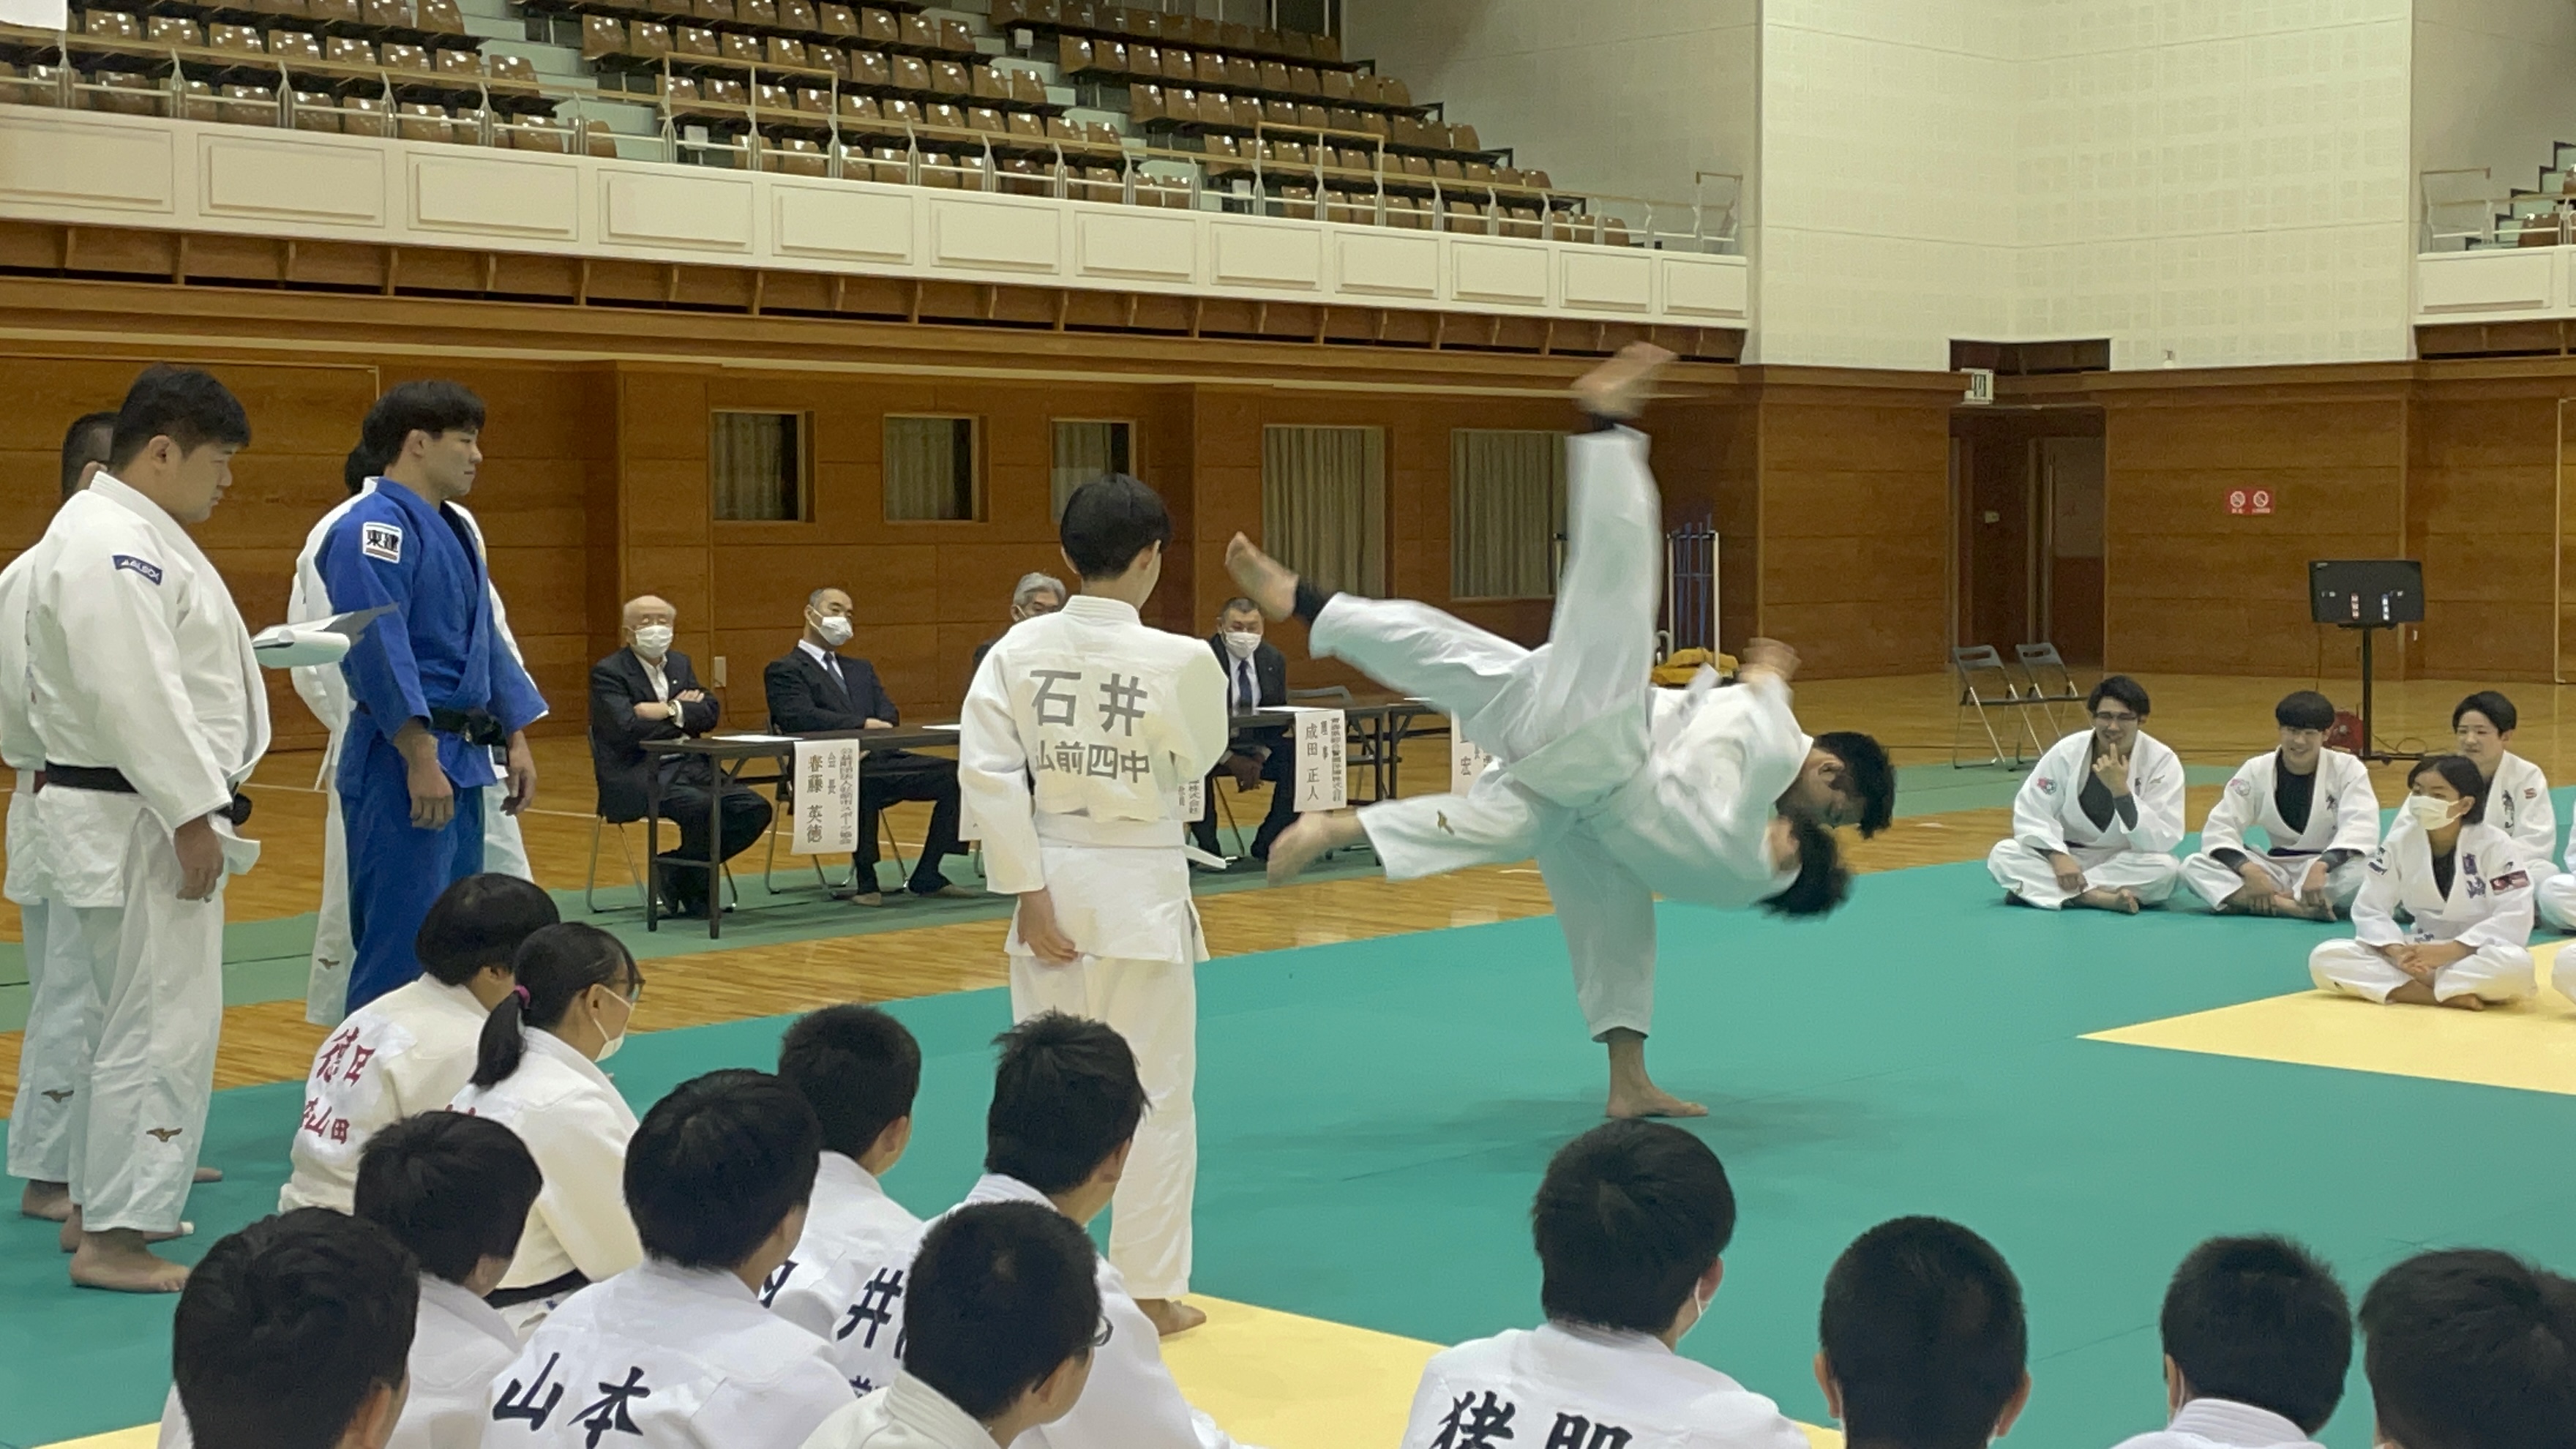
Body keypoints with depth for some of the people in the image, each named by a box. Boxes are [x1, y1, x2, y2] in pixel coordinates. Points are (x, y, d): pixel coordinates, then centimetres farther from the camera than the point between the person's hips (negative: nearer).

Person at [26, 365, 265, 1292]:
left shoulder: (132, 531, 16)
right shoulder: (111, 542, -18)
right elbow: (134, 692, -25)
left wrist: (204, 803, 19)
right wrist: (193, 814, -23)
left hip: (150, 812, 11)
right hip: (137, 821, -11)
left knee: (135, 1014, 19)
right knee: (161, 1024, -8)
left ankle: (99, 1202, 30)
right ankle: (114, 1236, -3)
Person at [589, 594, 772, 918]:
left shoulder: (680, 663, 17)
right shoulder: (607, 672, -3)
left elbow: (711, 712, 5)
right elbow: (626, 728, -17)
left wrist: (670, 711, -13)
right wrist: (683, 713, -4)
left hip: (689, 768, 7)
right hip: (637, 776, -7)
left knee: (754, 809, -14)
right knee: (703, 807, -33)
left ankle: (677, 872, 1)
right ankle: (694, 891, -7)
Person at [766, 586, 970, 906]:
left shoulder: (861, 670, 29)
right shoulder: (784, 670, 6)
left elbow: (889, 714, 14)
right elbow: (802, 717, -13)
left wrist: (877, 728, -11)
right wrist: (863, 725, -21)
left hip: (879, 760, 7)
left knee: (956, 775, -14)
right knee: (862, 783, -41)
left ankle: (927, 876, -8)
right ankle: (864, 880, -24)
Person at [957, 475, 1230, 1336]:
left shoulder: (1019, 650, -6)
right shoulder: (1178, 661, -14)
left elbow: (987, 771, -9)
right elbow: (1198, 763, 2)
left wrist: (1029, 890, -6)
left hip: (1054, 882, 3)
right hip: (1139, 885, -3)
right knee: (1155, 1092, 8)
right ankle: (1149, 1289, 14)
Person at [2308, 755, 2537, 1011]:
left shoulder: (2496, 846, -11)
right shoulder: (2399, 843, -3)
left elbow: (2514, 918, -17)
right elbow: (2370, 908, -3)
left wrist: (2449, 951, -27)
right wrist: (2397, 952, -24)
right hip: (2420, 954, 4)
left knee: (2516, 966, -40)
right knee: (2324, 958, -19)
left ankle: (2404, 986, -25)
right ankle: (2447, 995, -25)